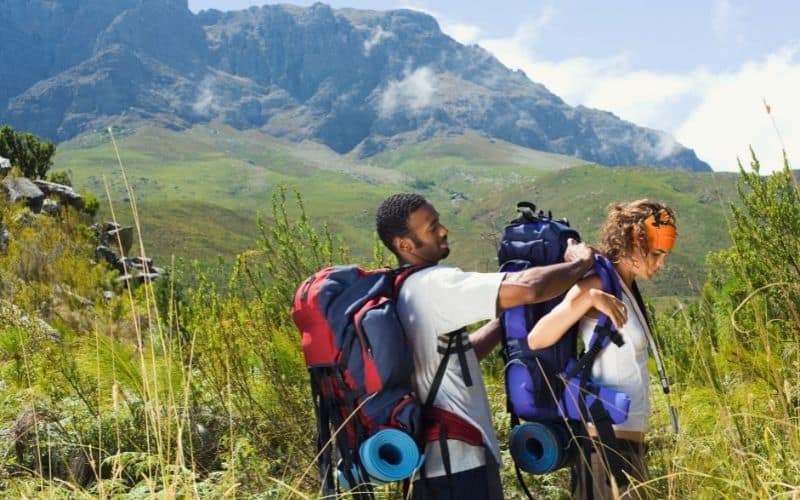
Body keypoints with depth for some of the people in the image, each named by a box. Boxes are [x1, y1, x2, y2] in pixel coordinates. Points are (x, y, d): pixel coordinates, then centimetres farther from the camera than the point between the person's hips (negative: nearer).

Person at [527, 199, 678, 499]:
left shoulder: (626, 287, 11)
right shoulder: (598, 284, -15)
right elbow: (536, 340, -26)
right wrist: (588, 298, -35)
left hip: (624, 435, 9)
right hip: (610, 437, -9)